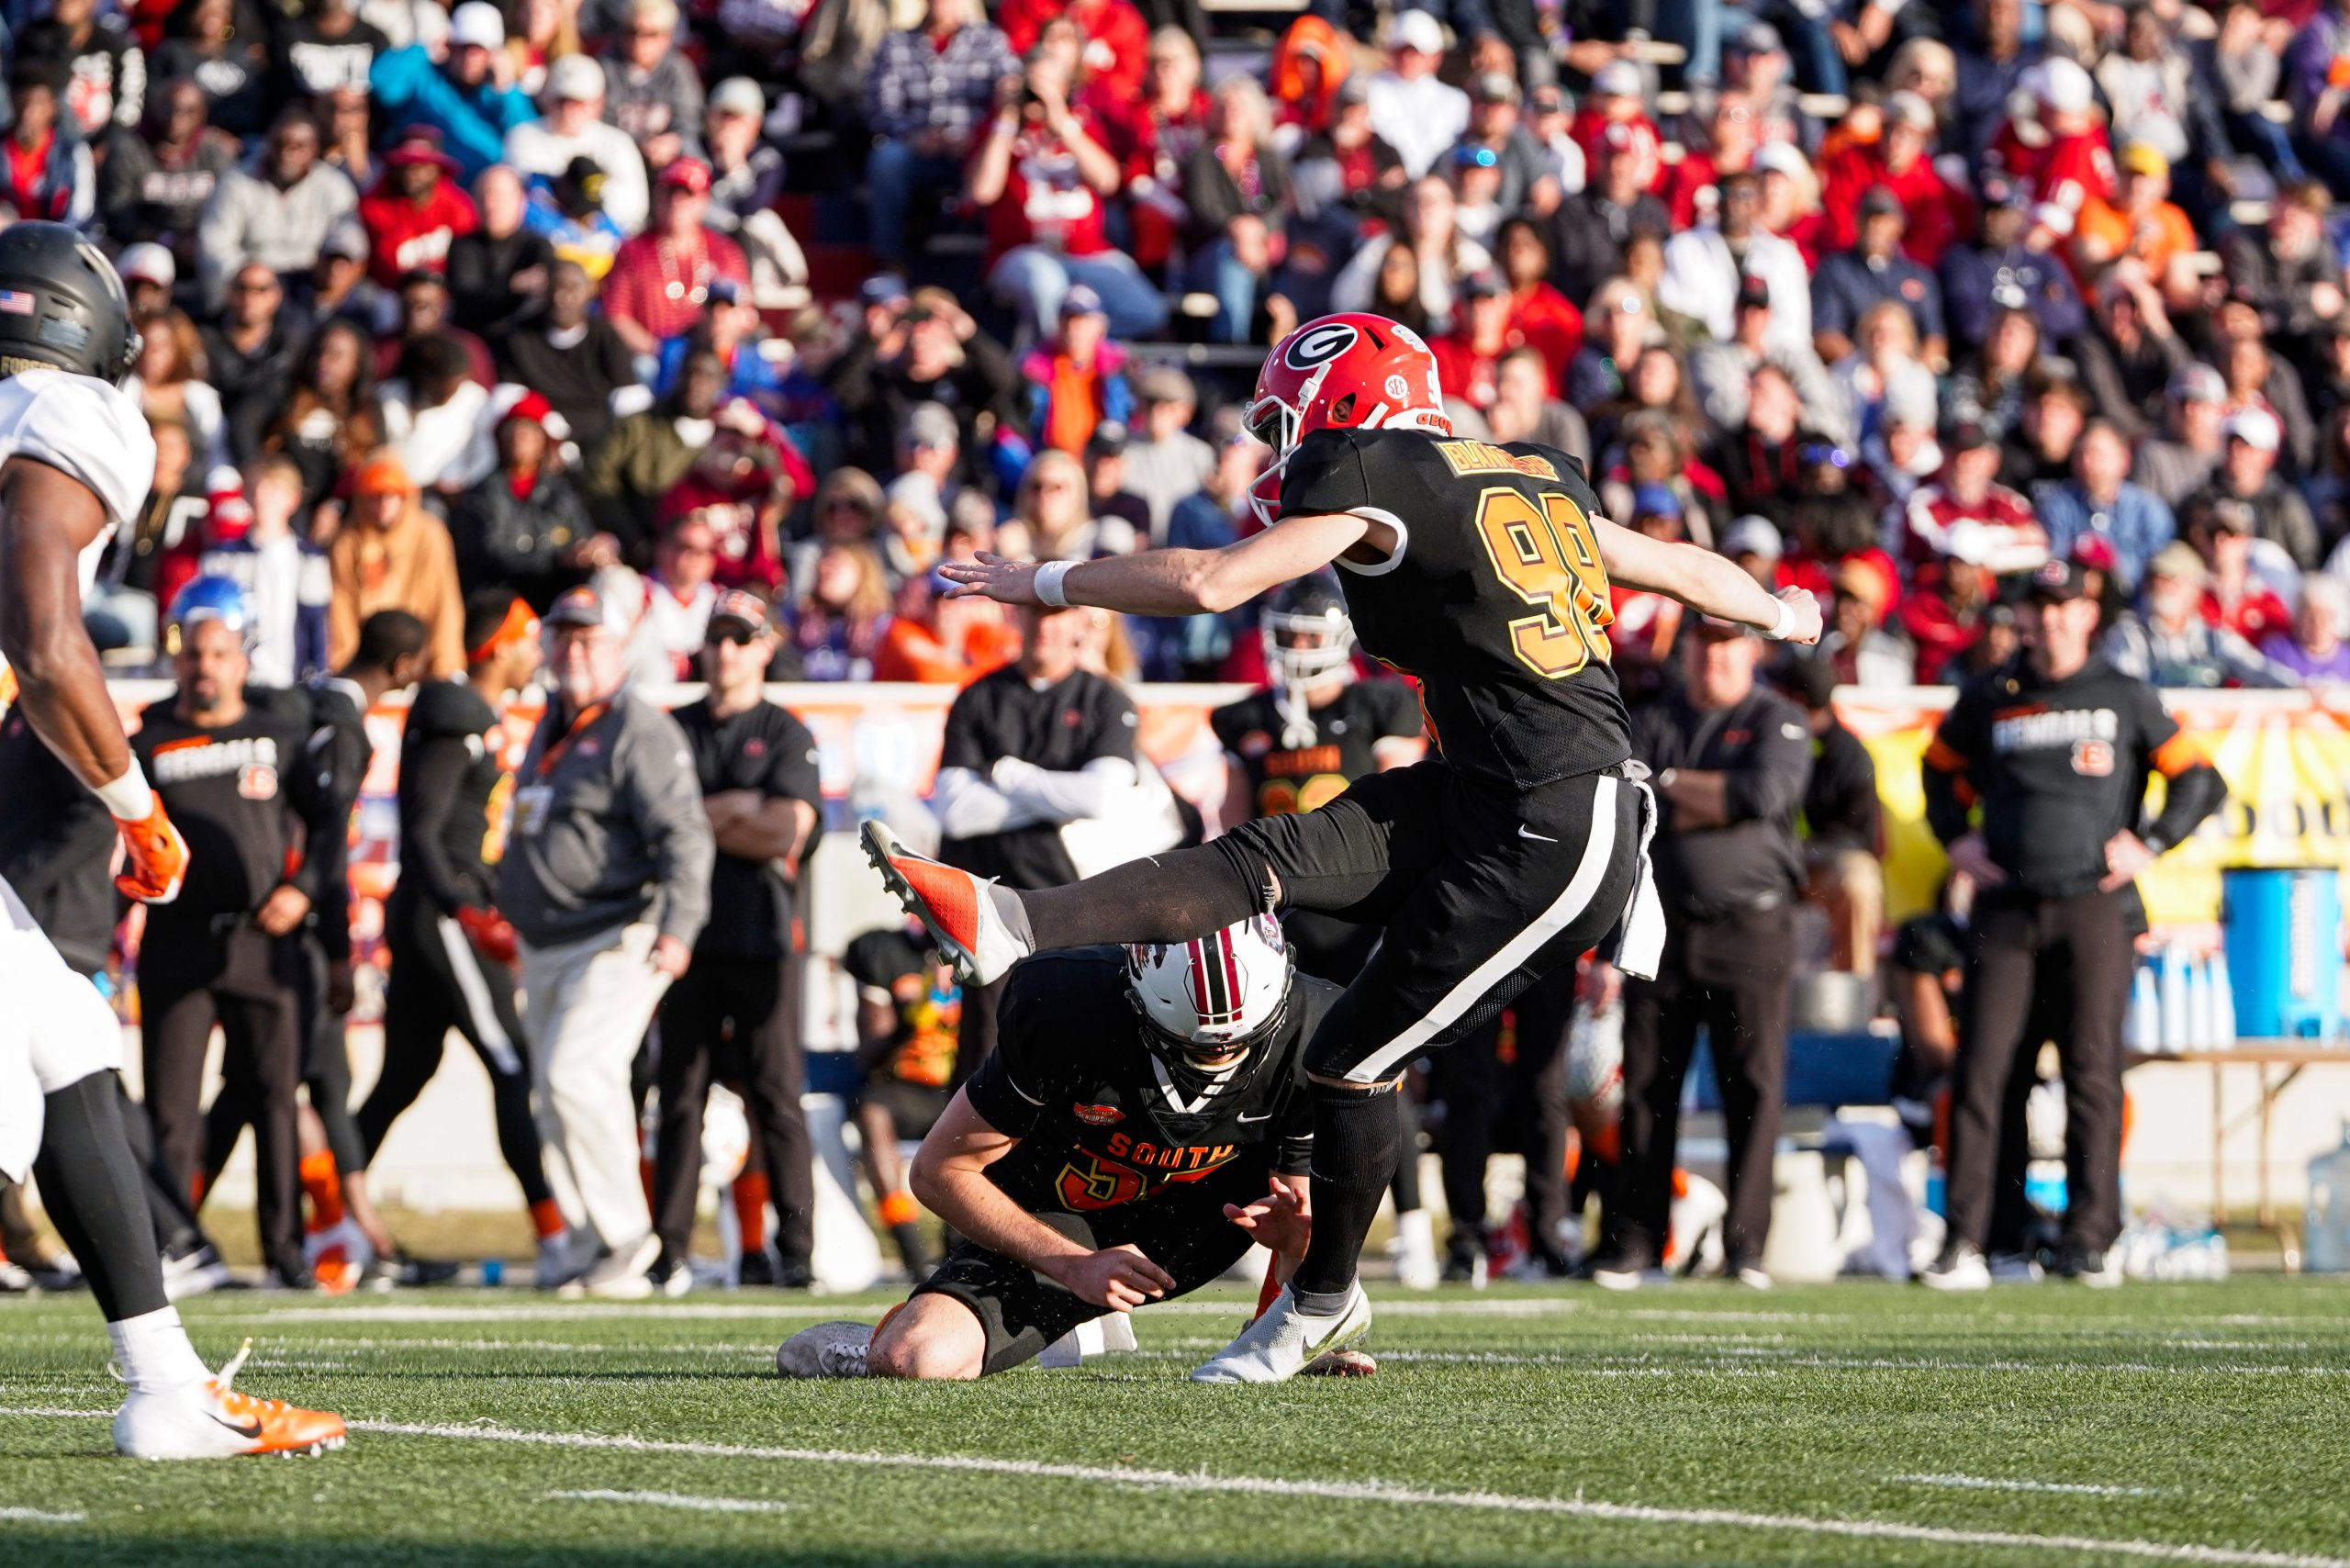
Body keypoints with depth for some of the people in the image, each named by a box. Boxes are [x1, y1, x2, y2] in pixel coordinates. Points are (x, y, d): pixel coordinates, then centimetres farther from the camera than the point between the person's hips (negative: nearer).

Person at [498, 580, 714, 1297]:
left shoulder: (640, 732, -11)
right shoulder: (552, 728, 17)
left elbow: (683, 836, -20)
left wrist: (677, 926, -31)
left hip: (614, 940, -9)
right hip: (544, 949, 9)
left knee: (575, 1075, -20)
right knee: (556, 1095, 8)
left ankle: (623, 1234, -11)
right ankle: (596, 1248, 15)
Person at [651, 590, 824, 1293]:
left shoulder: (786, 735, 6)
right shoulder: (675, 730, 16)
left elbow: (787, 830, -7)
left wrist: (699, 818, -4)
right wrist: (736, 808, -5)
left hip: (758, 934, -3)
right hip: (689, 932, 3)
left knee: (776, 1095, -5)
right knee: (680, 1095, 2)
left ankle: (795, 1249, -4)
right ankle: (669, 1252, 2)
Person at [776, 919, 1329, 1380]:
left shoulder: (1309, 1032, -23)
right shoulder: (1070, 1012, -29)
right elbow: (940, 1171, -17)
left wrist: (1294, 1235, -35)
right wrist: (1075, 1266, -23)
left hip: (1177, 1235, 2)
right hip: (1052, 1229, -2)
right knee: (917, 1363, -31)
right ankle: (885, 1344, 9)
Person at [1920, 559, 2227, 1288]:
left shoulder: (2125, 699, 6)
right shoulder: (1988, 700, 10)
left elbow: (2200, 781, 11)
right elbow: (1940, 767, 26)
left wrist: (2147, 843, -1)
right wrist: (1955, 838, 12)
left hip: (2094, 904, -1)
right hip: (2006, 905, 1)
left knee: (2093, 1069, -3)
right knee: (1980, 1068, -6)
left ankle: (2091, 1240, 3)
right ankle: (1962, 1242, -6)